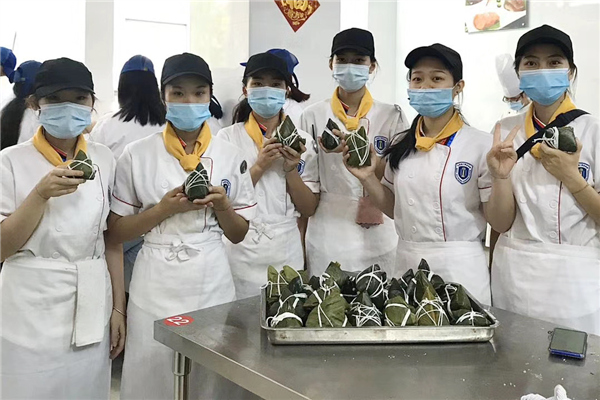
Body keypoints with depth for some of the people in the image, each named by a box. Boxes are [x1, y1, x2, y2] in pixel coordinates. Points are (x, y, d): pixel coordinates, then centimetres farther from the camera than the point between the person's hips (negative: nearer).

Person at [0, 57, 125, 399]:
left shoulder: (104, 159, 4)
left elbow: (113, 238, 6)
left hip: (92, 310, 2)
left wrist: (119, 308, 3)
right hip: (31, 313, -2)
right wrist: (41, 194, -20)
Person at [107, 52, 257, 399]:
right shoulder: (137, 155, -2)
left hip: (212, 284, 1)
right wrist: (164, 209, -14)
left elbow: (239, 233, 7)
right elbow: (116, 232, 0)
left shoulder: (230, 156, 2)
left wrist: (221, 205, -13)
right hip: (156, 287, -1)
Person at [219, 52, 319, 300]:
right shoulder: (228, 137, -3)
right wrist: (259, 166, -17)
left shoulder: (303, 140, 3)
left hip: (287, 251, 2)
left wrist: (292, 169, -13)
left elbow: (309, 209, 1)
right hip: (242, 253, -2)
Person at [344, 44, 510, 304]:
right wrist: (368, 178, -2)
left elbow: (500, 222, -8)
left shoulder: (480, 144, -9)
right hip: (407, 264, 4)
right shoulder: (401, 145, 4)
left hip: (461, 269, -4)